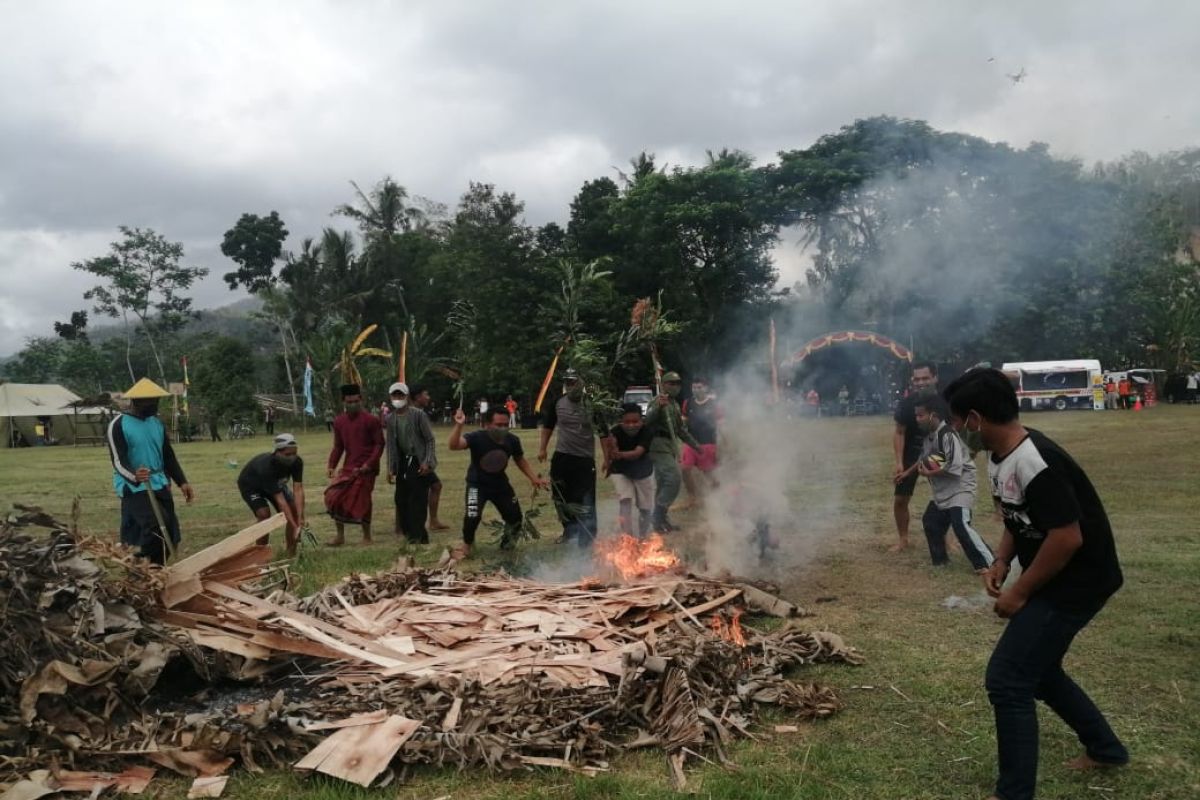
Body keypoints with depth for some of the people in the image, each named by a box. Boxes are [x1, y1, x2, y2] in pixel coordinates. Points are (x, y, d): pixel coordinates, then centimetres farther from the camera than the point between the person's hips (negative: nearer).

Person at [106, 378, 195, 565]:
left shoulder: (157, 423, 11)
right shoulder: (118, 425, -9)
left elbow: (168, 456, 16)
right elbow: (118, 461, -17)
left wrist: (181, 481, 5)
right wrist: (134, 476, -38)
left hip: (160, 485, 7)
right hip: (134, 488, -7)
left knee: (170, 532, 5)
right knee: (156, 526, -25)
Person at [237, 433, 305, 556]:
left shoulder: (297, 462, -28)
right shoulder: (266, 467, -43)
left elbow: (298, 490, -30)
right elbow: (280, 500, -44)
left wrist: (300, 519, -40)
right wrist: (295, 527, -46)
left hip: (275, 482, 5)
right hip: (250, 485, -5)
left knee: (295, 509, -9)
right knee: (264, 514, -27)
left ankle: (291, 554, 2)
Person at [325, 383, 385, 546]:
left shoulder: (371, 420, -9)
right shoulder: (339, 422, 8)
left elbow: (379, 444, -9)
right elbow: (338, 446, 13)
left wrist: (369, 464, -19)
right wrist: (331, 465, 0)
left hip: (366, 469, -5)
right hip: (348, 467, 5)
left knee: (362, 502, -4)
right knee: (334, 497, -1)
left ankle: (367, 537, 13)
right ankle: (340, 536, 12)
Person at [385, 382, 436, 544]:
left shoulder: (418, 414, -11)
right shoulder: (390, 418, 5)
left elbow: (430, 439, -9)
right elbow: (391, 444, 9)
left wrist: (427, 462, -16)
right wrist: (391, 468, 4)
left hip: (419, 462, -6)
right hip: (403, 461, 6)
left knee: (418, 500, -8)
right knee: (401, 498, 7)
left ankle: (418, 536, -4)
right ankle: (408, 530, 20)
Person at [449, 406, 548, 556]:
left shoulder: (512, 440, -16)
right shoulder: (477, 438, -28)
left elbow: (520, 461, 4)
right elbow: (453, 445, -44)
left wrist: (534, 479, -2)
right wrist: (459, 426, -58)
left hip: (500, 484, 4)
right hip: (477, 484, -4)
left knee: (515, 518, 6)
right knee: (473, 516, -26)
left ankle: (507, 538, 42)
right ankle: (467, 544, 6)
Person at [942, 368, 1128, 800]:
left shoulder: (1035, 463, -28)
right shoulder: (1000, 459, 3)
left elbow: (1068, 537, -27)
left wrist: (1020, 591, -18)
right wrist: (1000, 563, 2)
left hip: (1077, 582, -10)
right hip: (1052, 577, 10)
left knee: (1007, 679, -9)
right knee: (1036, 669, 23)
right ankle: (1104, 748, 43)